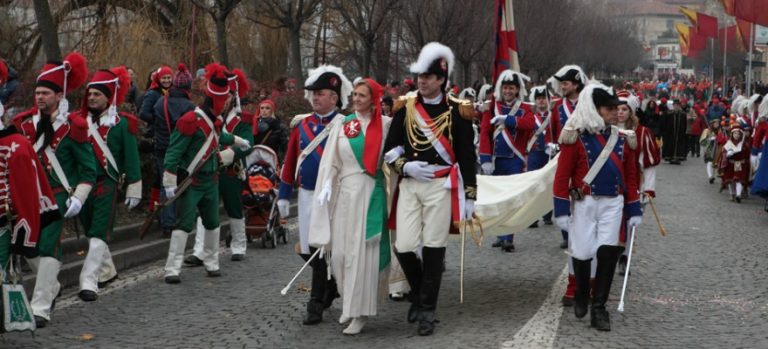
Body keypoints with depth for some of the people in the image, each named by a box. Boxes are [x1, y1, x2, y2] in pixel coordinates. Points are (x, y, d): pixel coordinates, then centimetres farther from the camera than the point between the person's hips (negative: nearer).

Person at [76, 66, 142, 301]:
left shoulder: (121, 124, -5)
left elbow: (131, 158, -2)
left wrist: (134, 189, -3)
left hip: (107, 185, -5)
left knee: (99, 234, -11)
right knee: (90, 231, 16)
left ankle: (89, 283, -14)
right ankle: (107, 272, 35)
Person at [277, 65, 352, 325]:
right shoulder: (301, 124, 6)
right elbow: (290, 161, 10)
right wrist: (283, 195, 9)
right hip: (306, 195, 5)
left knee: (321, 250, -4)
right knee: (306, 250, 9)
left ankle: (316, 303, 5)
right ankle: (333, 283, 32)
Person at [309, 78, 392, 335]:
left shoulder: (385, 124, -1)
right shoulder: (343, 125, 6)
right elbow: (331, 161, 4)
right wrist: (326, 186, -6)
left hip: (371, 193, -3)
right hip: (345, 192, 3)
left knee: (363, 251, -3)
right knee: (340, 251, 6)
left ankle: (360, 312, 4)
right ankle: (350, 302, 27)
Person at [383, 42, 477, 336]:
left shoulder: (457, 111, -1)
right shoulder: (405, 107, 5)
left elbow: (467, 157, 0)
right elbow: (390, 148, 9)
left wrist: (470, 196, -2)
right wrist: (405, 167, -11)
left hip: (441, 185, -2)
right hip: (409, 184, 2)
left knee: (433, 248, -1)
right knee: (404, 247, -3)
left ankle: (427, 309, 9)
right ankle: (420, 291, 25)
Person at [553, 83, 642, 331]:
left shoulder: (623, 139, 7)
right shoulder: (576, 138, -6)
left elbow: (630, 176, 12)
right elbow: (562, 176, -7)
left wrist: (634, 210, 10)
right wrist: (562, 210, -11)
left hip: (613, 203, 3)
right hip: (584, 203, -3)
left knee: (608, 252, -7)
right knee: (582, 253, 1)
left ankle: (599, 308, 2)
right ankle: (581, 294, 31)